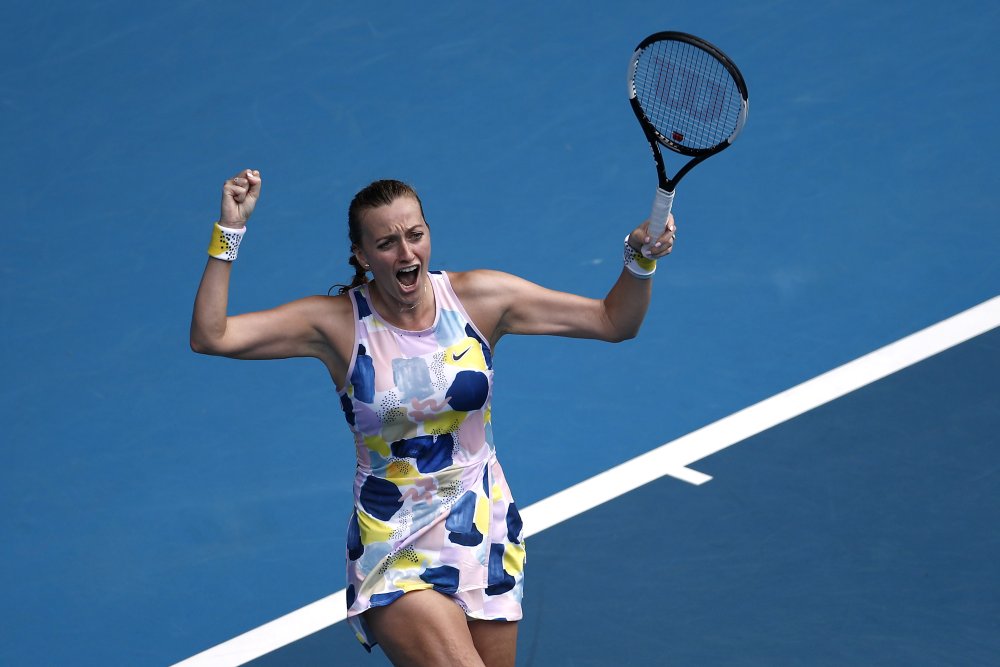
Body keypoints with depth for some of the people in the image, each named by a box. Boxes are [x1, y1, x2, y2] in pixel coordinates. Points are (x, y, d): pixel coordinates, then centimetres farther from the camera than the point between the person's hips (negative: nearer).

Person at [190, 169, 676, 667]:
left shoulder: (481, 298, -4)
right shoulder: (337, 322, -10)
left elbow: (614, 322, 1)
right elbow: (210, 337, -16)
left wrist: (639, 260, -17)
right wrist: (229, 232, -23)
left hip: (486, 535, 4)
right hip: (396, 560, -3)